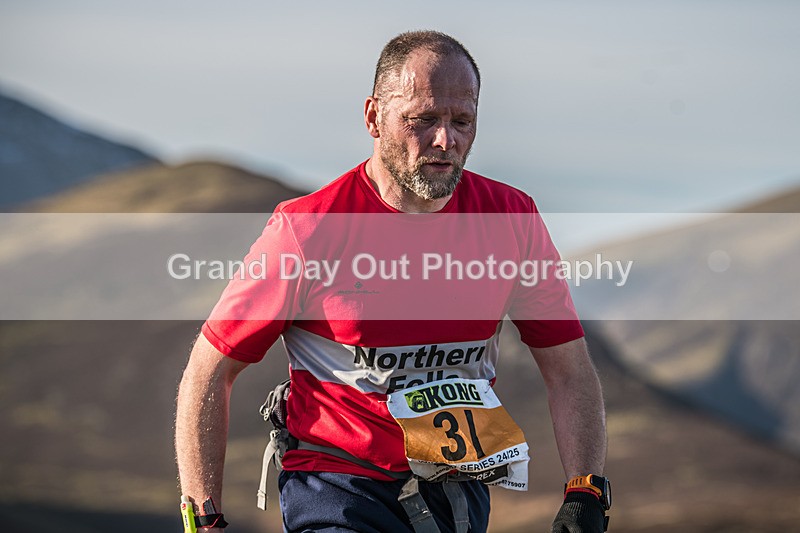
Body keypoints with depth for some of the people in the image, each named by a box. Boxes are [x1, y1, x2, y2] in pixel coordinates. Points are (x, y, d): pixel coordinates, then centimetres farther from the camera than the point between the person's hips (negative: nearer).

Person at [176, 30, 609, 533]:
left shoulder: (512, 218, -1)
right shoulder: (306, 229, -10)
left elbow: (570, 372, 7)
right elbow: (207, 377, -3)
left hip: (460, 490, 5)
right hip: (339, 489, -5)